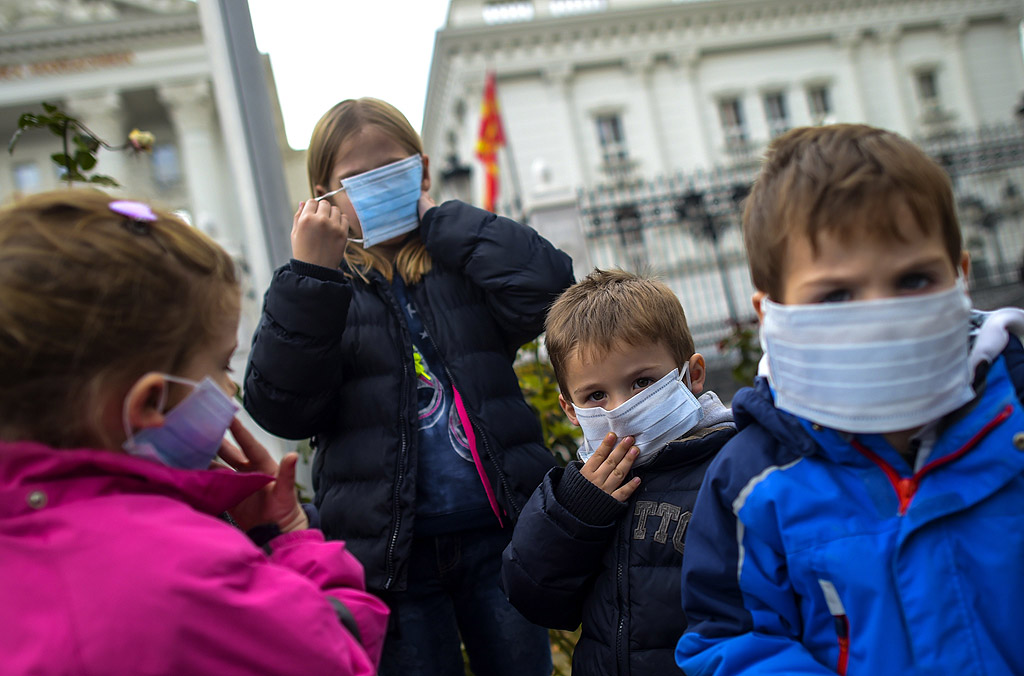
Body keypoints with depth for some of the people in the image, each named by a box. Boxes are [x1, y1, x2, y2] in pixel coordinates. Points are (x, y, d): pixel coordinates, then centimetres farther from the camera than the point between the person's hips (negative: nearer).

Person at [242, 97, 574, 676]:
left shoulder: (461, 260, 8)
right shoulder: (321, 287, 5)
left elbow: (548, 283, -13)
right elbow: (283, 409, -10)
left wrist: (438, 217, -5)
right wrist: (308, 278, -17)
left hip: (497, 532, 1)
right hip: (391, 554, -1)